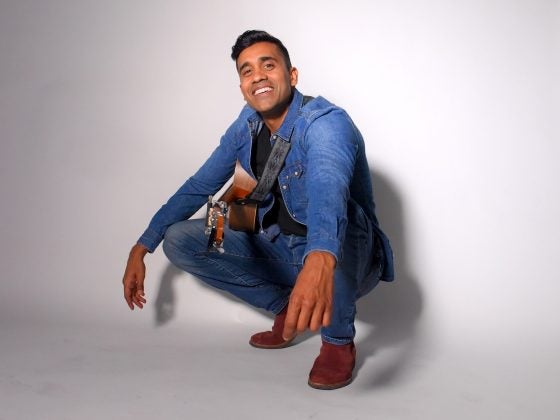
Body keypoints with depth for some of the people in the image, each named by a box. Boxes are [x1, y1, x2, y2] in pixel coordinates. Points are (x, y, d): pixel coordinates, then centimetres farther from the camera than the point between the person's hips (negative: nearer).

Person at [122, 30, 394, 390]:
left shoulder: (326, 123, -24)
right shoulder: (247, 126, -2)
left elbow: (328, 186, -47)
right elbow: (199, 187, 6)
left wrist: (320, 262, -68)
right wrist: (141, 248, 1)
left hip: (346, 260, -6)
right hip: (281, 251, 6)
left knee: (331, 218, -41)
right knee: (178, 240, -5)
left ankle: (339, 340, -14)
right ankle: (286, 306, 5)